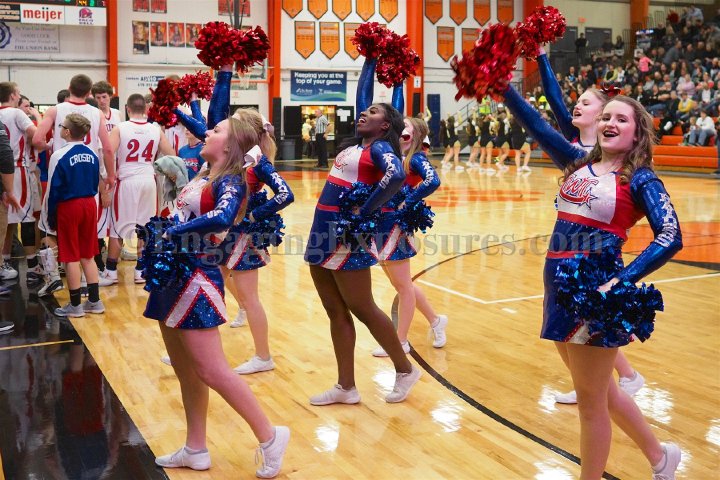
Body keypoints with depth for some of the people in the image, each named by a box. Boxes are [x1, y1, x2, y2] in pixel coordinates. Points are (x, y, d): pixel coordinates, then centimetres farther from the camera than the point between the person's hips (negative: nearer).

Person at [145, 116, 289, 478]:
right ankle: (195, 450, 25)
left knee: (211, 371, -7)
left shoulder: (230, 182, -13)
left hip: (196, 280, -9)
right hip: (175, 275, 9)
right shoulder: (202, 176, 10)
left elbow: (223, 217, -33)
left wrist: (173, 231, -26)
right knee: (185, 371, 14)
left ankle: (269, 437, 6)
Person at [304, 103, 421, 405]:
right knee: (336, 312, 10)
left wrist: (364, 211, -24)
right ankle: (346, 388, 18)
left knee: (362, 310, 0)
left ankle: (405, 370, 18)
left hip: (346, 236, -9)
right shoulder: (353, 146, 15)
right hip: (324, 232, 9)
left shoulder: (380, 147, -10)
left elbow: (396, 175, -27)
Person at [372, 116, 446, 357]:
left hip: (396, 224, -8)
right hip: (380, 222, 8)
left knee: (403, 286, 4)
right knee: (401, 285, 18)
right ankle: (435, 320, 35)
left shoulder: (416, 158, -8)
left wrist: (407, 202, -21)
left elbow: (432, 181, -26)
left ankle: (401, 342, 14)